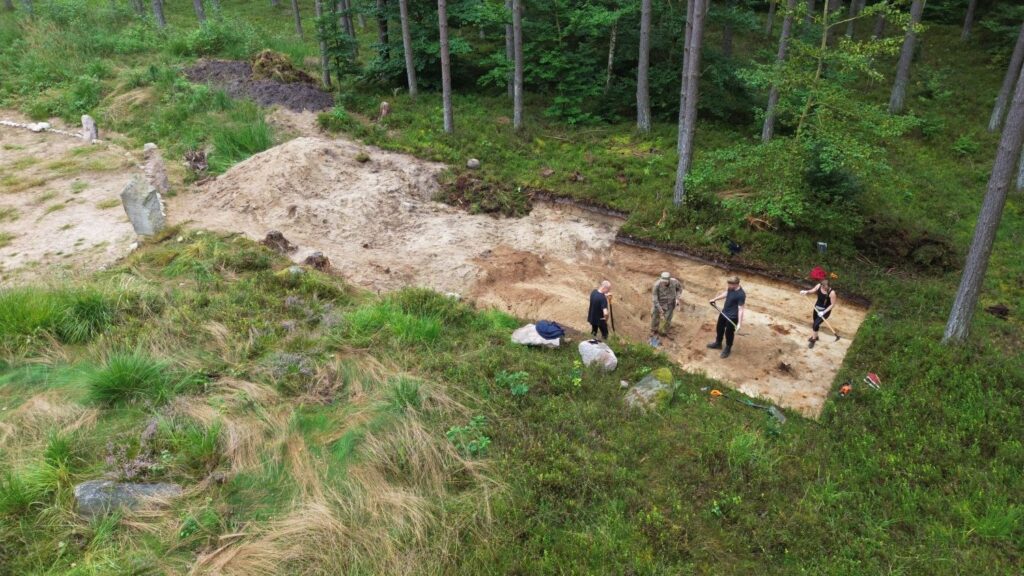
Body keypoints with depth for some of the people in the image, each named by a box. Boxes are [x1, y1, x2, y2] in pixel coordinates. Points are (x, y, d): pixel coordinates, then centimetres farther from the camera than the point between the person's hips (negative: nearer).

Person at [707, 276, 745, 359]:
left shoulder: (741, 295, -32)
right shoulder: (731, 288, -10)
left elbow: (740, 309, -27)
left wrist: (739, 323, -27)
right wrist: (715, 299, 21)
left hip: (732, 317, -8)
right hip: (724, 313, 8)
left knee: (729, 333, 13)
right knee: (719, 328, 26)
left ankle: (728, 349, 38)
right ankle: (718, 343, 50)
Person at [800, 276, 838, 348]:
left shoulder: (832, 293, -31)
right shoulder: (819, 286, -17)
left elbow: (833, 305, -21)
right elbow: (812, 291, 2)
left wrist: (824, 312, -25)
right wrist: (806, 291, -20)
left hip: (825, 311, -6)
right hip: (817, 308, 6)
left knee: (816, 324, -11)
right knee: (813, 323, 21)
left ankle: (813, 339, 13)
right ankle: (815, 336, 48)